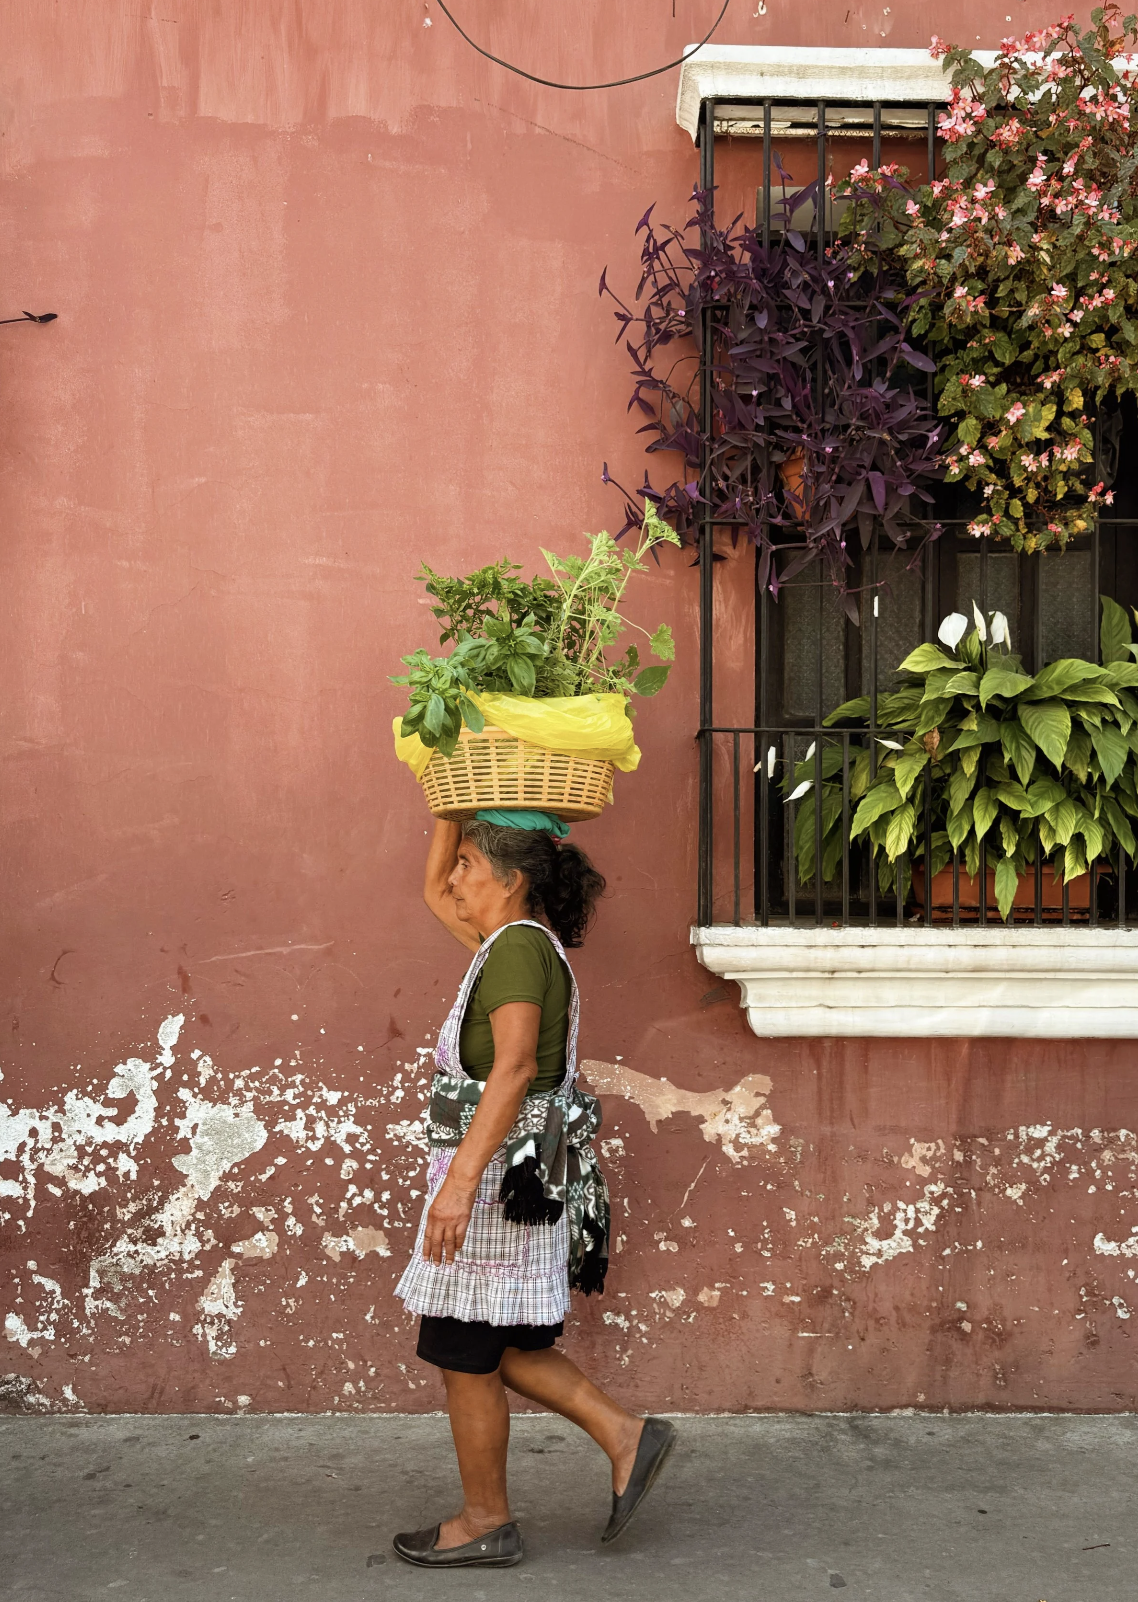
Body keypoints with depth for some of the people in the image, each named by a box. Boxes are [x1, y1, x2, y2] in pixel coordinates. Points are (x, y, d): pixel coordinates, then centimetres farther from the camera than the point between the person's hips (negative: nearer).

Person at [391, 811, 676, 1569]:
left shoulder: (518, 948, -17)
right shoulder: (519, 940, 12)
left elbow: (514, 1067, -28)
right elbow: (436, 894, 26)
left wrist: (462, 1178, -34)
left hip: (501, 1176, -10)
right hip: (507, 1177, 10)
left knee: (467, 1356, 4)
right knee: (494, 1348, 18)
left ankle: (486, 1522, 17)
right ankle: (626, 1437, 17)